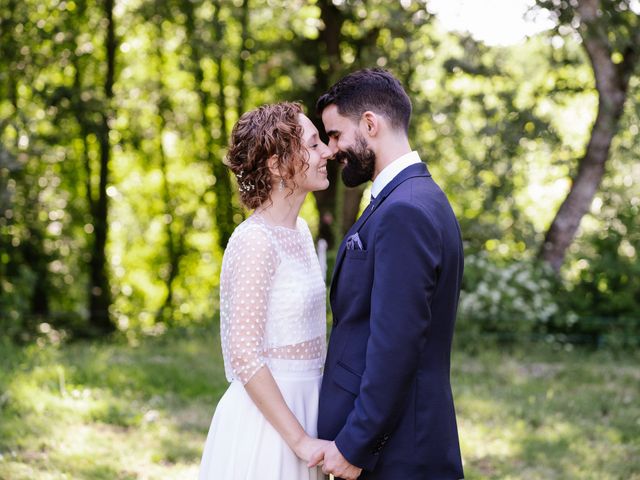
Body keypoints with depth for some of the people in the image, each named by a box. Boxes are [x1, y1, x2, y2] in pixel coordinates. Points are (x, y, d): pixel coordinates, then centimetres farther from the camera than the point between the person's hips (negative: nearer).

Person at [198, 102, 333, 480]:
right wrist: (301, 441, -20)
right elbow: (244, 355, -21)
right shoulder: (256, 241, -18)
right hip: (265, 420, -8)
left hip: (299, 407, 8)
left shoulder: (299, 231, 8)